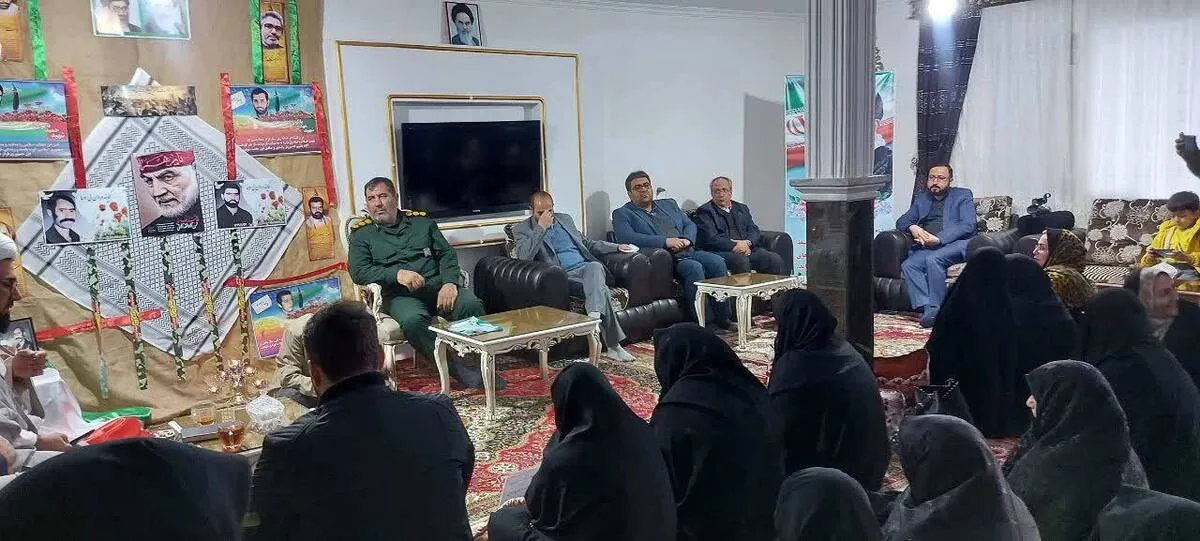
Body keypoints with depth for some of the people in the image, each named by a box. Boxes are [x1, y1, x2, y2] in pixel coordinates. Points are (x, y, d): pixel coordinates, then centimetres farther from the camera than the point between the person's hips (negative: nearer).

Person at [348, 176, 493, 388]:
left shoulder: (422, 221, 19)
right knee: (413, 320, -38)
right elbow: (358, 272, -2)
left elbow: (447, 254, 12)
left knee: (472, 304, -29)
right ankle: (455, 366, -26)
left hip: (437, 285, 3)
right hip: (401, 295, -2)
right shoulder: (361, 234, 12)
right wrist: (397, 274, -18)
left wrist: (449, 283, -9)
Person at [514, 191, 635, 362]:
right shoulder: (522, 229, 7)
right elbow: (524, 257, -12)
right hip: (562, 276, -4)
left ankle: (594, 316, -54)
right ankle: (613, 346, -38)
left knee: (595, 266, -35)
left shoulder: (565, 219, 23)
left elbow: (587, 243, 32)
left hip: (585, 267, 4)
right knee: (601, 290, -32)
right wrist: (541, 227, -13)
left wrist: (617, 247, 20)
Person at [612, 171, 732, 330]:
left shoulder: (669, 204, 26)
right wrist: (665, 241, -18)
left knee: (718, 262, -21)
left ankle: (723, 318, -15)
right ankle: (706, 323, -27)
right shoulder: (622, 214, 7)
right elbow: (627, 238, -11)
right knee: (695, 267, -31)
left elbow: (690, 224, 20)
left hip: (688, 251, 6)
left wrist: (686, 240, -6)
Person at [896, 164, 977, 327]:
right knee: (908, 265, -28)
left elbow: (968, 225, -2)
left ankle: (934, 308, -34)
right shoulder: (921, 199, 28)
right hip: (925, 247, 4)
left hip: (955, 243, -4)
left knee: (933, 258, -36)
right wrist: (913, 227, -7)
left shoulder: (963, 196, 14)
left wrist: (939, 238, -15)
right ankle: (926, 308, -37)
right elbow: (901, 221, 20)